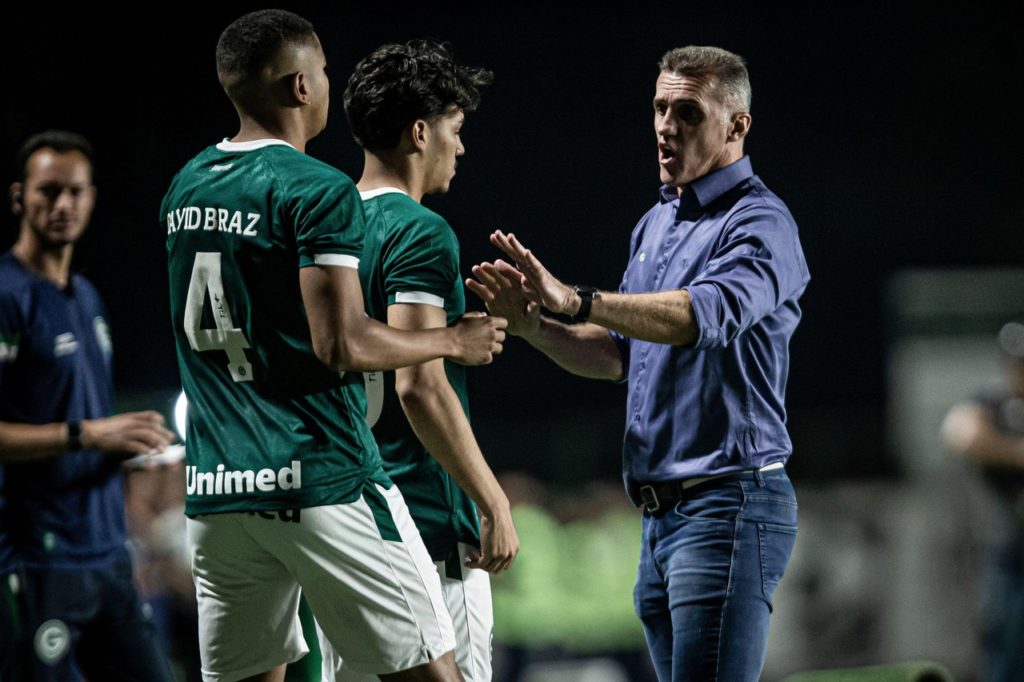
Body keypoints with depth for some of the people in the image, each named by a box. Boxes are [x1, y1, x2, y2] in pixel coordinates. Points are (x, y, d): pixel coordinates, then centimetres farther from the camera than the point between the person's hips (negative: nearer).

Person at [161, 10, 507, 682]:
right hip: (322, 478, -7)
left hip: (216, 492, 7)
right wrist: (453, 341, -2)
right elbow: (343, 346, -17)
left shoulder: (185, 188, 14)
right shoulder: (318, 192, -11)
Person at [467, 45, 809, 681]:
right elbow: (615, 354, 22)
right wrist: (534, 324, 3)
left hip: (727, 505, -9)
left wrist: (575, 299, -36)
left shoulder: (759, 223, -10)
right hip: (663, 510, 9)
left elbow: (701, 316, -29)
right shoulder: (655, 226, 19)